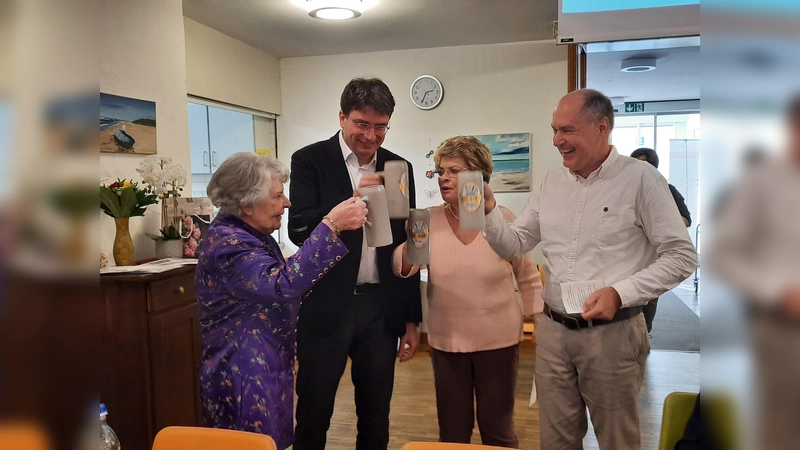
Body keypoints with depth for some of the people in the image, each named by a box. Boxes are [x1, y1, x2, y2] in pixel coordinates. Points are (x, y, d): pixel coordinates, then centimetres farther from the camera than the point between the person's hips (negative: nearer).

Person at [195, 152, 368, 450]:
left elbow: (275, 283, 19)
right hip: (243, 379, -10)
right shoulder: (227, 243, -23)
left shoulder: (251, 234, 9)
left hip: (265, 370, 10)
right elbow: (284, 283, -36)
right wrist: (332, 226, -35)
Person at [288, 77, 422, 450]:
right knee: (313, 415, 8)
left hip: (382, 308, 3)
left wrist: (412, 319, 9)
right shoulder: (310, 160, -4)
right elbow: (299, 230, -14)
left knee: (377, 414, 15)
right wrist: (353, 199, -26)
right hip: (327, 307, -3)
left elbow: (406, 245, 9)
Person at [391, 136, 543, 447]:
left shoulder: (503, 218, -7)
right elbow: (402, 269, -16)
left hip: (498, 340, -1)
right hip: (446, 342, 2)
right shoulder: (429, 220, -5)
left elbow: (528, 277, 3)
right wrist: (411, 241, -36)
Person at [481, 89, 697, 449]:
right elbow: (513, 246, 9)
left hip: (611, 333, -4)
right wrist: (489, 211, -9)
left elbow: (682, 256, -9)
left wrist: (621, 293, -20)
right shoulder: (549, 183, 7)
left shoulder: (640, 178, -9)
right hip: (552, 330, 5)